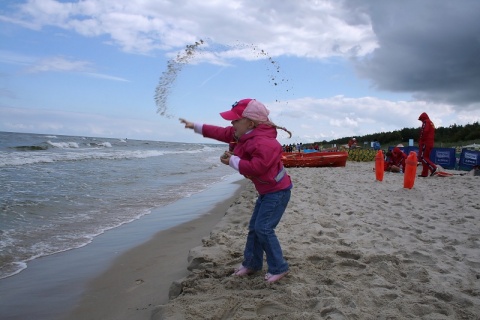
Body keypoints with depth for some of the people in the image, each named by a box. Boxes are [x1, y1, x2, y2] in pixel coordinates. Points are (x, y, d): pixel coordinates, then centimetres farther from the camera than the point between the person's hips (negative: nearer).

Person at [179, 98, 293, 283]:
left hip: (278, 191, -10)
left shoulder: (263, 143, -30)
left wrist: (233, 161, -26)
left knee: (263, 228, -13)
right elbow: (221, 133, 13)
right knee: (254, 227, 13)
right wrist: (195, 127, 16)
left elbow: (256, 167, -39)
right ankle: (251, 264, 26)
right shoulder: (241, 134, 2)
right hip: (266, 191, 10)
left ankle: (279, 268, 0)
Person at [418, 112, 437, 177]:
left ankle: (433, 167, -21)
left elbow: (424, 132, -19)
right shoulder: (431, 123, 23)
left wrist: (420, 142, -14)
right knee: (426, 157, 10)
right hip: (430, 143, 10)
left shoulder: (426, 122, -6)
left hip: (425, 143, -10)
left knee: (422, 157, -11)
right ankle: (424, 173, 9)